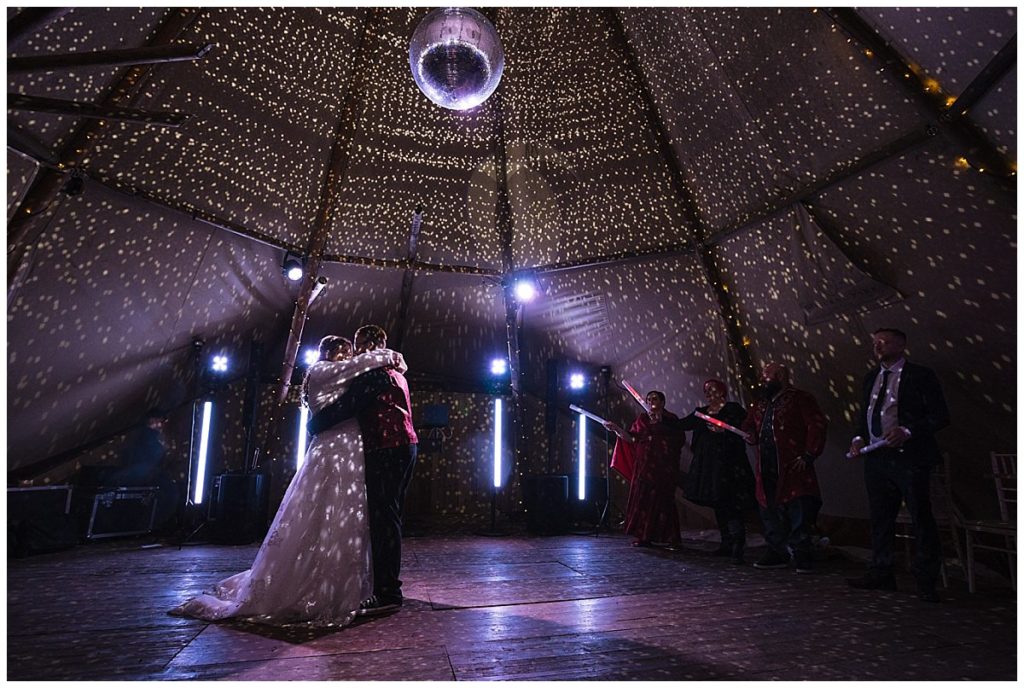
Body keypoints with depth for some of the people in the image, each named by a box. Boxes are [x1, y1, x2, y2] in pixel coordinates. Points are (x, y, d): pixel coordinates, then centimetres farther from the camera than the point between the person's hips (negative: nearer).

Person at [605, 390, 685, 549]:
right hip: (644, 465, 4)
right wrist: (616, 429, -5)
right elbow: (631, 438, 6)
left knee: (662, 499, -7)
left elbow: (680, 440, 0)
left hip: (663, 465, -3)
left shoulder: (670, 418, 5)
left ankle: (672, 538, 1)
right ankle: (644, 537, 6)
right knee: (642, 498, -1)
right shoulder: (642, 419, 14)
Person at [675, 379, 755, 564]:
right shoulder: (701, 412, 15)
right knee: (717, 504, 11)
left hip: (727, 463, -7)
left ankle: (738, 547, -13)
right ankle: (726, 544, 20)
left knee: (729, 503, -14)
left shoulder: (733, 409, -2)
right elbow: (681, 424, 10)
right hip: (707, 464, 7)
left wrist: (723, 431, -20)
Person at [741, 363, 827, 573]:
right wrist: (750, 434, 2)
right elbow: (750, 426, 26)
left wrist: (808, 455, -15)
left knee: (798, 515, -5)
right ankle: (777, 553, 22)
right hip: (767, 470, 7)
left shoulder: (799, 399, -3)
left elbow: (818, 425, -10)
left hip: (793, 468, -7)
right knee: (770, 514, 11)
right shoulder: (761, 404, 19)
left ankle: (803, 557, 7)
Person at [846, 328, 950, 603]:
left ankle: (925, 580, 13)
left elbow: (940, 416, -7)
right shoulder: (871, 378, 16)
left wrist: (907, 431, -21)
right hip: (876, 457, 6)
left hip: (909, 457, -6)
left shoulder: (920, 376, -3)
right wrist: (859, 438, 5)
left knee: (921, 518, 0)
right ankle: (881, 574, 23)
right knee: (880, 518, 12)